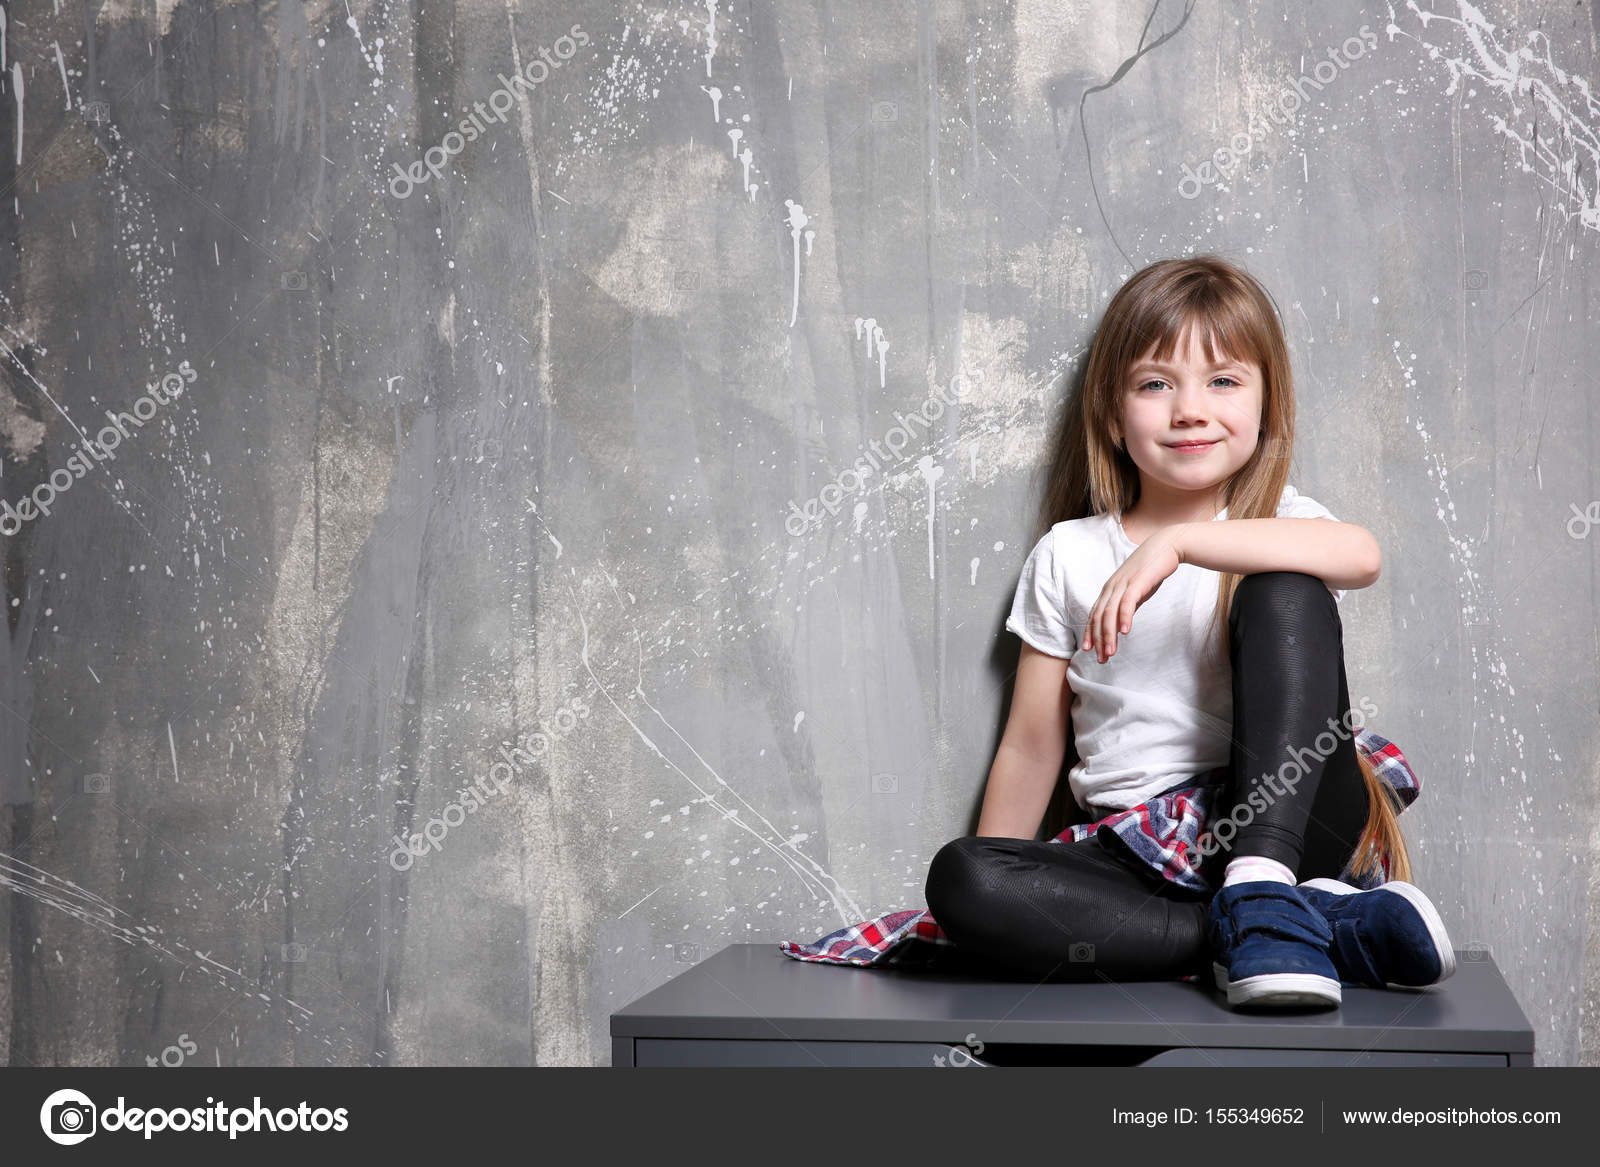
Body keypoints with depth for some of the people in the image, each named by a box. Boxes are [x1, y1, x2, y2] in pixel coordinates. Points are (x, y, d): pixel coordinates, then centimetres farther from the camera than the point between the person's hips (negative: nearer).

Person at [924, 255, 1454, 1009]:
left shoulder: (1280, 527, 5)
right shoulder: (1068, 556, 10)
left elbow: (1362, 555, -22)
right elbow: (1032, 748, 11)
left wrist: (1178, 540, -30)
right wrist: (987, 904, 7)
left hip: (1284, 822, -2)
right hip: (1137, 857, 3)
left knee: (1285, 592, -20)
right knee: (959, 876, -28)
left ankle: (1263, 892, -30)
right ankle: (1325, 928, -26)